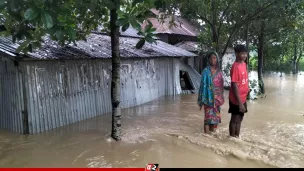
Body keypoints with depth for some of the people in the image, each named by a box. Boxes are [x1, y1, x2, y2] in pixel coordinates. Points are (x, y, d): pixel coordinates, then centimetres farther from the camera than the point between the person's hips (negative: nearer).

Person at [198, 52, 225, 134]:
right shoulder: (206, 71, -6)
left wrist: (221, 98, 11)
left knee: (215, 116, 11)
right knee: (208, 116, -6)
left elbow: (221, 85, 13)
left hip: (217, 98, 5)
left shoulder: (219, 72, 9)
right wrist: (202, 100, -11)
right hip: (209, 98, -5)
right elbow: (203, 85, -8)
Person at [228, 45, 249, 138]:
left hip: (243, 98, 9)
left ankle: (237, 137, 32)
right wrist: (239, 103, -25)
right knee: (235, 119, 5)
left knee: (240, 119, 18)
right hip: (236, 99, -9)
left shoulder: (244, 64, 5)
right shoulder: (235, 67, -23)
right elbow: (234, 86, -25)